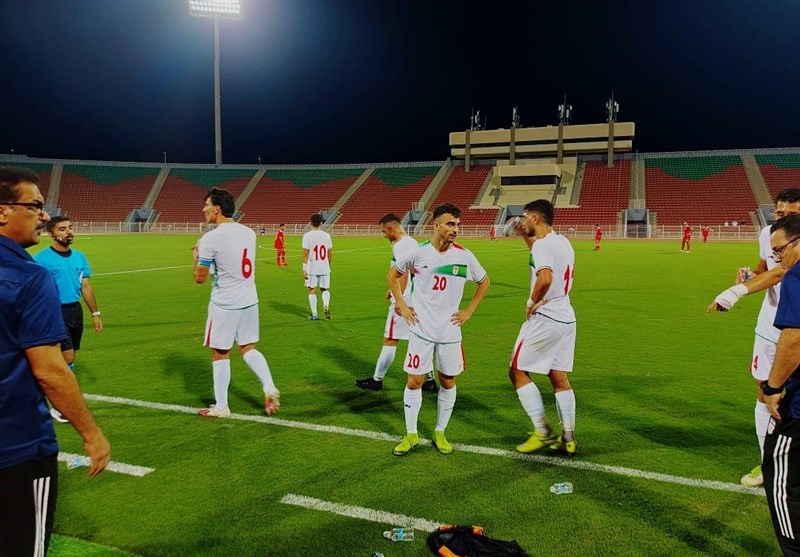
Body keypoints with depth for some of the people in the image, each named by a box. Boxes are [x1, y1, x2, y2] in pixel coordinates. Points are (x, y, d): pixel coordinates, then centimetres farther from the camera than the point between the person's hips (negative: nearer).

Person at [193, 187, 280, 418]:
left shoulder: (210, 239, -16)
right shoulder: (249, 232, 4)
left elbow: (200, 278, -9)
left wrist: (196, 256, 8)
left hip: (224, 304, -6)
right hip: (250, 301, 6)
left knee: (220, 354, 8)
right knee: (248, 348, 19)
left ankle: (221, 407, 17)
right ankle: (269, 387, 3)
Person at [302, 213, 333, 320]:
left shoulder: (307, 236, -8)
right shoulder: (326, 235, 2)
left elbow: (305, 253, -10)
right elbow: (330, 252, 5)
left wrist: (304, 268, -6)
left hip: (311, 269, -2)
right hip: (324, 268, 2)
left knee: (312, 290, 8)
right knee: (325, 289, 15)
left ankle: (314, 314, 9)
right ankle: (326, 306, -10)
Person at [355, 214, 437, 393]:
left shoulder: (399, 246, -15)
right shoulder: (412, 242, 14)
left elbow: (403, 274, -21)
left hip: (404, 300, -9)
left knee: (390, 340, 1)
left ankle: (377, 379, 12)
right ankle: (430, 380, 15)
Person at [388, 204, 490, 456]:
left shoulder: (465, 256, -5)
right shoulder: (418, 253, -7)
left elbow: (484, 282, 12)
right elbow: (393, 274, 9)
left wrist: (469, 311, 6)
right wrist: (402, 305, 3)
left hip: (450, 331, 2)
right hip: (421, 330, -1)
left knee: (448, 382, 9)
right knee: (414, 381, 2)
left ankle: (440, 433, 25)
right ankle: (411, 435, 17)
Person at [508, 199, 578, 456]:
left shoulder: (542, 244, -17)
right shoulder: (563, 242, 11)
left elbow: (545, 277, -34)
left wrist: (533, 302, -17)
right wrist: (528, 240, 25)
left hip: (544, 319, -9)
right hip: (566, 318, 9)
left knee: (517, 371, 4)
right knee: (559, 377, 13)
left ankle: (543, 433, 5)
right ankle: (568, 439, 16)